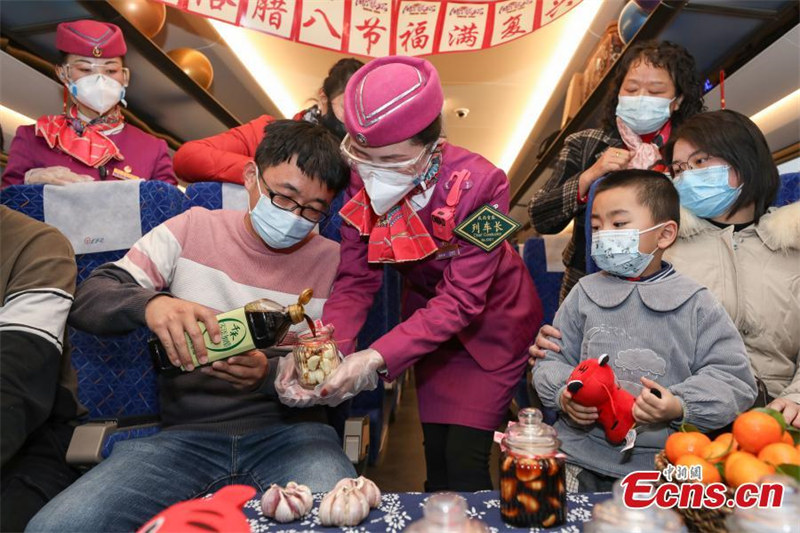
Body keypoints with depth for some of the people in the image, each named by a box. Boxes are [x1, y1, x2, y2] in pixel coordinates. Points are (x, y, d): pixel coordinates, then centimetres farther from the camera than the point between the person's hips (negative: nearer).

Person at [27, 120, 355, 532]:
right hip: (188, 433, 3)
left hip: (289, 432, -2)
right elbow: (89, 300, 1)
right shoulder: (193, 229, 5)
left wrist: (270, 375, -20)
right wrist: (148, 303, -23)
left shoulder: (332, 261, 1)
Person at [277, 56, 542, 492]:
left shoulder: (477, 183, -31)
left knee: (464, 461, -6)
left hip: (492, 321, -3)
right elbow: (356, 279, -15)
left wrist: (376, 358, -39)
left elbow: (462, 300, -30)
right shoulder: (363, 179, -18)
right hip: (428, 312, 4)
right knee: (436, 457, 8)